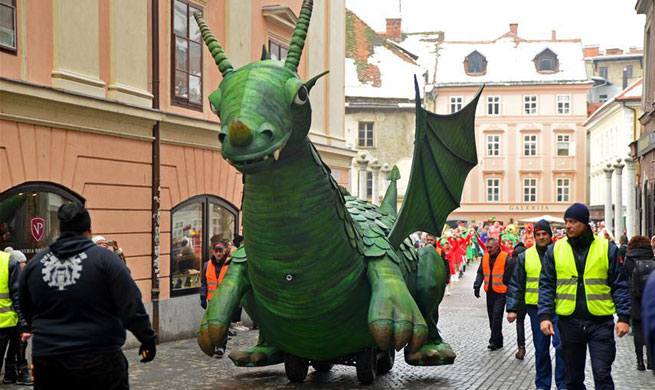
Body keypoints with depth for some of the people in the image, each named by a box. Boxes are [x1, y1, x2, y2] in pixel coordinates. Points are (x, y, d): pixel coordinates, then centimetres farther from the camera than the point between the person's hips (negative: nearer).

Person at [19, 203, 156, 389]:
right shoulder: (104, 258, -8)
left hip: (46, 357, 4)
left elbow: (27, 311, 20)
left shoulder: (34, 263, 6)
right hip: (98, 359, -3)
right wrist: (148, 339, 1)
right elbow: (131, 307, -10)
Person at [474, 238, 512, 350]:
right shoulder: (485, 258, 9)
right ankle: (498, 341, 19)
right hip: (489, 292, 6)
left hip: (501, 293, -6)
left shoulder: (505, 257, -9)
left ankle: (494, 342, -7)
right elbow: (480, 273, 16)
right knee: (492, 317, 9)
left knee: (496, 317, -11)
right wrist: (477, 286, 6)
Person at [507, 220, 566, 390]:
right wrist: (512, 309, 2)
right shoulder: (525, 257, 7)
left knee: (561, 344, -10)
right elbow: (515, 284, 8)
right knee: (541, 349, 9)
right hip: (536, 307, 2)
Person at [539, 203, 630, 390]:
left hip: (600, 322, -2)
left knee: (602, 375, -6)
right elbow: (546, 285, 6)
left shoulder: (607, 248, 1)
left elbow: (619, 285, 2)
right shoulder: (555, 250, 5)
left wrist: (623, 317, -6)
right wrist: (545, 315, -5)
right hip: (569, 322, 2)